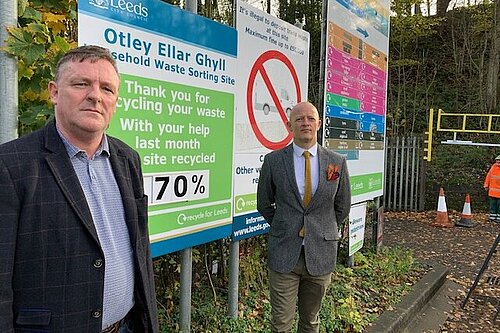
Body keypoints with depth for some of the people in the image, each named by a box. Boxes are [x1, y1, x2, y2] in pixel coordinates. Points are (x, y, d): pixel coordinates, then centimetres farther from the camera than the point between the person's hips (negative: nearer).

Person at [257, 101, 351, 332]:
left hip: (321, 253, 1)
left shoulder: (337, 162, 0)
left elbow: (342, 207, 10)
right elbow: (264, 204, 7)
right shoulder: (273, 161, -4)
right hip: (283, 253, -1)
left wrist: (322, 231, 11)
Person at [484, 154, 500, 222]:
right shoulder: (493, 167, 4)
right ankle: (492, 217, 18)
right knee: (493, 204, 10)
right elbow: (488, 176, 11)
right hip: (493, 190, 4)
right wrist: (486, 185, 11)